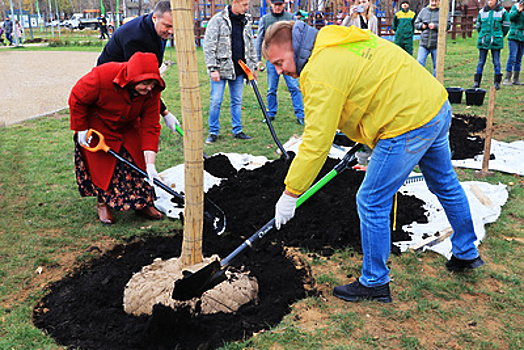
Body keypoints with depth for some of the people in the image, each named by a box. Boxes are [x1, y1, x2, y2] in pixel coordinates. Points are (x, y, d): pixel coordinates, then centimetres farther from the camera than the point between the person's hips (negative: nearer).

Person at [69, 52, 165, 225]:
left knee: (139, 161, -1)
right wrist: (81, 129, -14)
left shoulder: (152, 91, -26)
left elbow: (150, 126, -23)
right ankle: (103, 203, 22)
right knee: (102, 164, -2)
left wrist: (150, 164, -28)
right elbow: (77, 99, -20)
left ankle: (142, 203, 16)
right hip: (97, 128, -3)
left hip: (127, 127, 3)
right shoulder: (102, 76, -38)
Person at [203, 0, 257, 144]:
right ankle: (213, 132, 11)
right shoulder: (218, 20, -8)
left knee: (237, 101, 10)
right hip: (221, 68, -5)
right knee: (216, 101, -2)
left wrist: (254, 66, 17)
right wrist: (213, 69, -15)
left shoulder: (245, 21, 11)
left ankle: (237, 131, 20)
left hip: (238, 69, 5)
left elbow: (251, 46, 20)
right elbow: (208, 46, -10)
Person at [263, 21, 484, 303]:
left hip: (409, 125, -11)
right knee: (445, 184, 26)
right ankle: (467, 254, 48)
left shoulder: (320, 73, -19)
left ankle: (375, 283, 16)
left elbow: (316, 144, -22)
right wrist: (366, 140, 23)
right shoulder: (336, 42, 11)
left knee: (372, 203, 1)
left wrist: (290, 194, -14)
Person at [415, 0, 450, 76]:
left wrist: (435, 26, -17)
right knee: (419, 63, -6)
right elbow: (416, 24, 15)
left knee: (437, 66, 4)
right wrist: (422, 25, -6)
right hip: (424, 44, 2)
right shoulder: (424, 11, 9)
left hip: (436, 45, -2)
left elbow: (447, 25, -5)